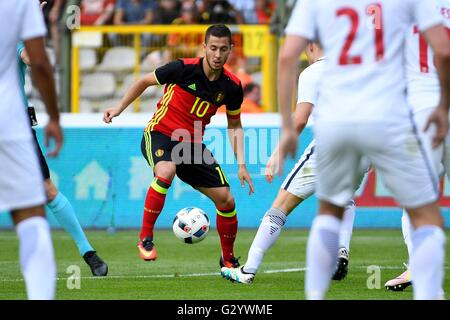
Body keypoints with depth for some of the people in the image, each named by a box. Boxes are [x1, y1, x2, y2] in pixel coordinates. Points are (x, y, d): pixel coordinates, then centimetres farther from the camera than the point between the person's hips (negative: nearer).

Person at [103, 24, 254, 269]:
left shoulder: (232, 86, -5)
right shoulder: (184, 69, -17)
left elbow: (234, 126, 10)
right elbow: (145, 82, 1)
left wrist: (241, 165, 3)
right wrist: (119, 108, -3)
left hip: (192, 144, 5)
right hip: (160, 135, -5)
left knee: (226, 200, -2)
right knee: (166, 172, -38)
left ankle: (228, 260, 22)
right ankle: (145, 238, -23)